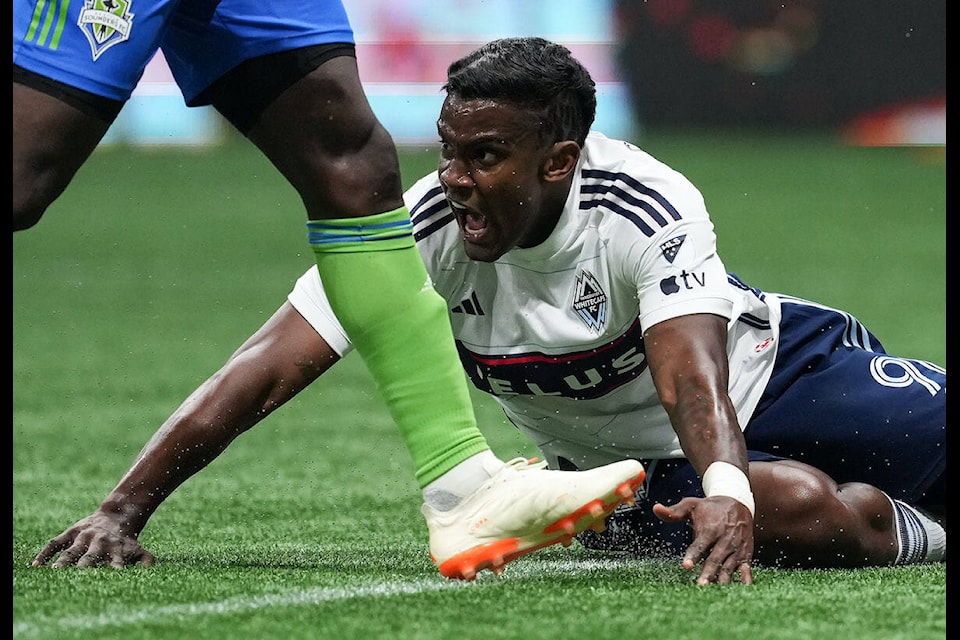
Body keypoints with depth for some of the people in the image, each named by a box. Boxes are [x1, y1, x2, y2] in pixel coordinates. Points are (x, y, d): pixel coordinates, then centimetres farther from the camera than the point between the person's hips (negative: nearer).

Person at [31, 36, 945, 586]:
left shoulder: (646, 211, -31)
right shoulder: (426, 230, -25)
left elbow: (692, 376, -44)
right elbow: (264, 371, -29)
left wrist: (725, 492, -66)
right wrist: (118, 512, -38)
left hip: (767, 360, 0)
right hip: (633, 462, 0)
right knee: (813, 515, -27)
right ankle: (910, 535, 6)